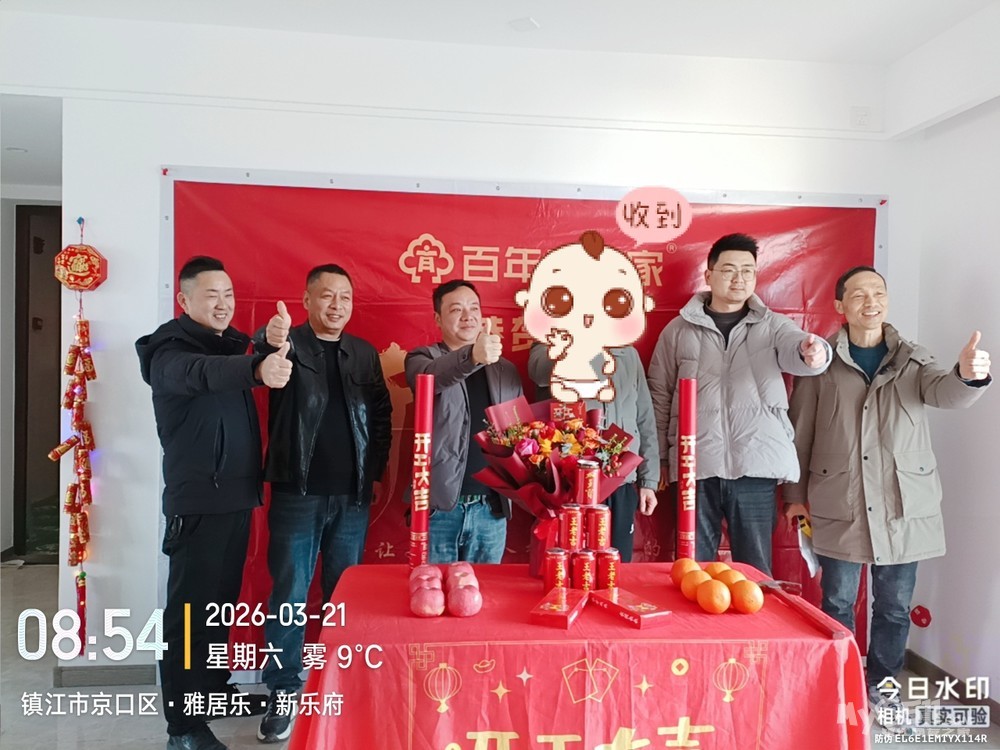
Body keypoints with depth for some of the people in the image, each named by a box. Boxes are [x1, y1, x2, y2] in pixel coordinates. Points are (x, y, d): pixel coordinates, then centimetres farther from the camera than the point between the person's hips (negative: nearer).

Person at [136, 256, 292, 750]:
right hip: (197, 500, -8)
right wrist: (257, 369, -53)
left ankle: (213, 688, 33)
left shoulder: (230, 345, 15)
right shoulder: (170, 349, -12)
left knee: (222, 599, 18)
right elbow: (199, 374, -37)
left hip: (236, 495, 8)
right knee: (191, 605, -2)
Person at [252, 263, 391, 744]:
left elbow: (382, 415, 12)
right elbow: (266, 360, -26)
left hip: (352, 495, 3)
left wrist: (375, 470, 3)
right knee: (289, 594, 4)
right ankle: (283, 691, 18)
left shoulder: (365, 354, 10)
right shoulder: (290, 345, -2)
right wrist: (271, 342, -48)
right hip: (298, 493, -3)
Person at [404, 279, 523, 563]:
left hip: (491, 508, 3)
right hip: (440, 506, -3)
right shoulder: (423, 359, 0)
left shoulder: (506, 370, 11)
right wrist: (473, 355, -43)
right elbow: (433, 375, -24)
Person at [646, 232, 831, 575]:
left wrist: (813, 352, -38)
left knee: (756, 570, 10)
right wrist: (659, 459, 5)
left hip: (755, 467, 1)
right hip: (694, 467, 0)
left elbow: (794, 347, -14)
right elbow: (659, 397, 7)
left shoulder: (773, 326, 8)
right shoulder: (679, 330, 6)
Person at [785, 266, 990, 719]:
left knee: (894, 605, 13)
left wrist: (968, 375, -40)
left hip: (904, 507, 2)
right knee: (838, 602, 9)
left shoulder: (912, 360, 5)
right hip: (839, 508, -2)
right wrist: (796, 494, 2)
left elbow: (946, 392, -16)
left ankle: (882, 685, 33)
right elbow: (799, 433, 1)